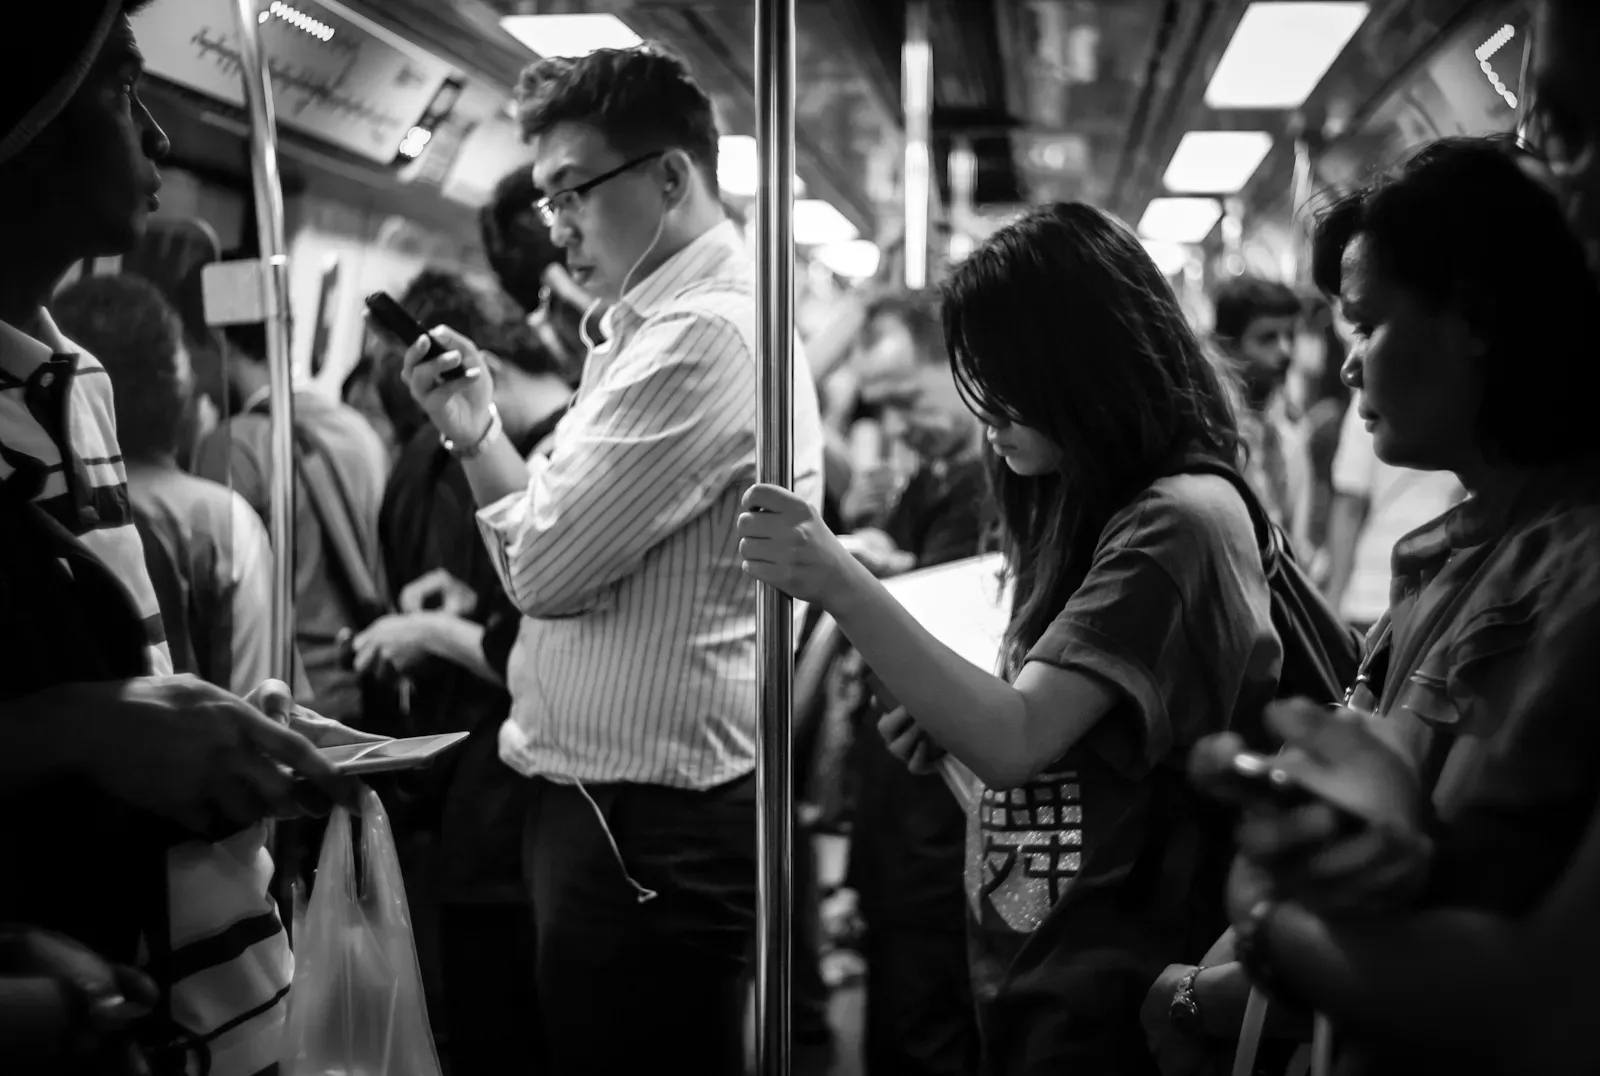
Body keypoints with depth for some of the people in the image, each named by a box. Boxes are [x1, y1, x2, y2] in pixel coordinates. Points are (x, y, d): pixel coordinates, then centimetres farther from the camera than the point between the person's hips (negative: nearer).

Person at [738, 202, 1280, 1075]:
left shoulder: (1179, 521, -18)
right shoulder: (1088, 511, 10)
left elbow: (1016, 739, -26)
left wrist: (841, 585, -33)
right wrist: (956, 714, -2)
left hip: (1113, 1000, -8)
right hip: (1030, 976, 8)